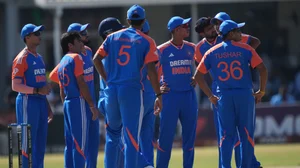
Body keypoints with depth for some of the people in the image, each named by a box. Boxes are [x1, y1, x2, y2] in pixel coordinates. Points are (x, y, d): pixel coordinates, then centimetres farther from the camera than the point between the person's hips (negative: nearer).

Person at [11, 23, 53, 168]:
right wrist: (37, 90, -23)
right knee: (28, 143, -8)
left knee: (40, 144, 10)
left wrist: (48, 107, 22)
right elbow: (15, 85, -15)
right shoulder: (22, 58, -9)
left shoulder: (39, 58, 17)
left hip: (41, 102, 9)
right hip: (27, 102, -9)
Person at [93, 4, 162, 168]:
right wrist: (158, 95, -7)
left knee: (112, 133, 16)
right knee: (131, 136, -3)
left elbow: (96, 59, 6)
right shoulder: (146, 41, 0)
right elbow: (151, 70, -8)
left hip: (111, 90, 4)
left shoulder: (113, 37, 11)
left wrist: (106, 79, 15)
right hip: (132, 90, -4)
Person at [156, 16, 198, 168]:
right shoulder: (163, 50, -6)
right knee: (166, 134, -4)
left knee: (189, 134, 6)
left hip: (189, 95, 4)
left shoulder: (191, 48, 7)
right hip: (170, 95, -4)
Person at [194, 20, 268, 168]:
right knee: (246, 134, 5)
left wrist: (210, 96, 9)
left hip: (223, 97, 2)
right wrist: (261, 92, 1)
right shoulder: (245, 49, -2)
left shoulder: (212, 53, 6)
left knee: (226, 135, 4)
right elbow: (262, 69, -9)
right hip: (245, 95, -2)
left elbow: (198, 76, 5)